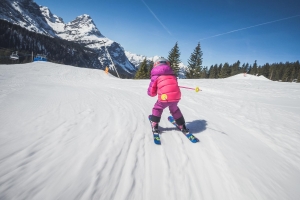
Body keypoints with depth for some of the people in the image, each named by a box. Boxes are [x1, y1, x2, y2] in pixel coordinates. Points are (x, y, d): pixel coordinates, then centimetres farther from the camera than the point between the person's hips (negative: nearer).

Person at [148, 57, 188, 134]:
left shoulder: (155, 76, 9)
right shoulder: (172, 74, 21)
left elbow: (151, 92, 9)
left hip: (165, 97, -4)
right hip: (177, 96, 4)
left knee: (157, 108, 25)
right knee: (174, 109, 32)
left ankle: (154, 126, 21)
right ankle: (182, 126, 38)